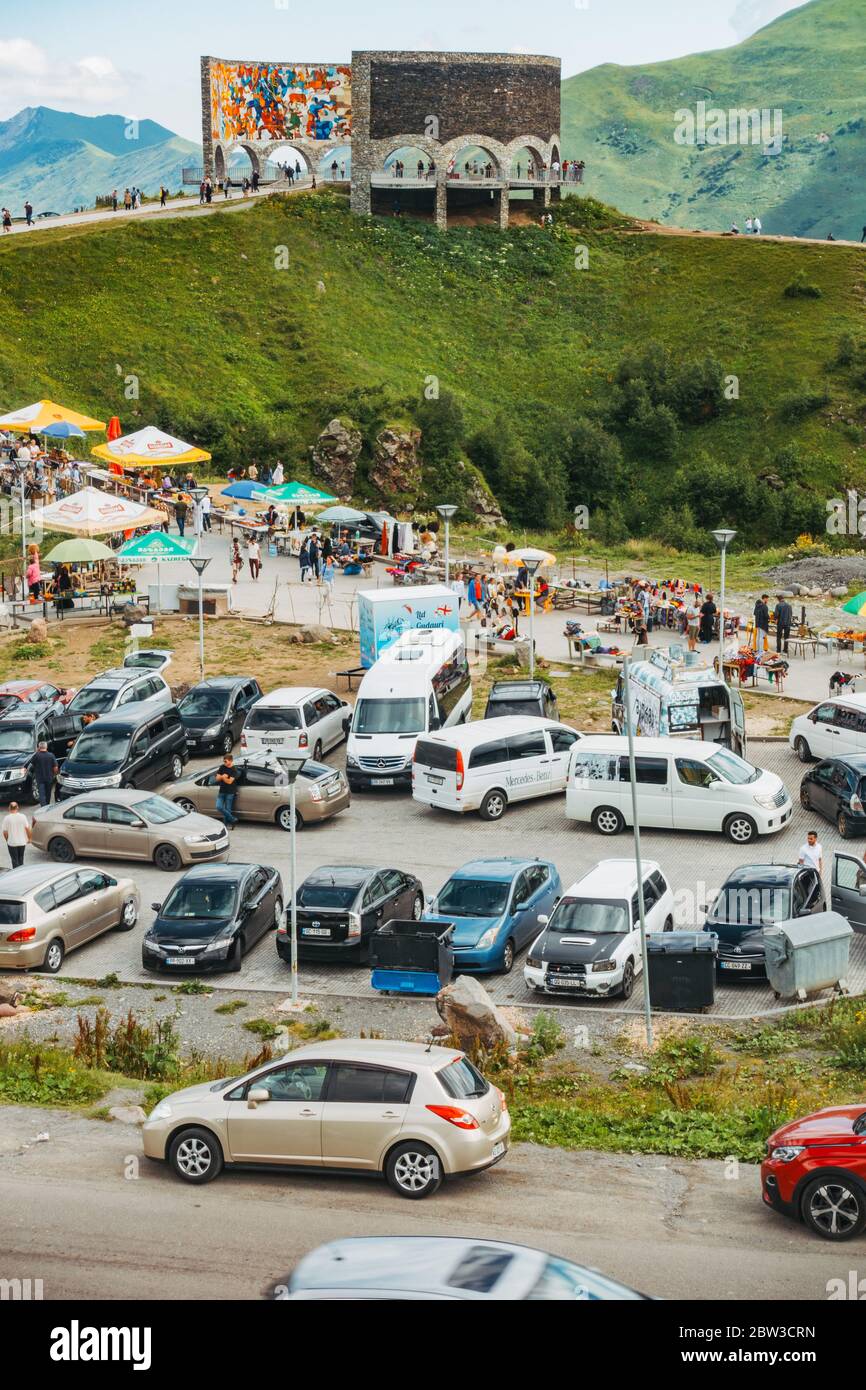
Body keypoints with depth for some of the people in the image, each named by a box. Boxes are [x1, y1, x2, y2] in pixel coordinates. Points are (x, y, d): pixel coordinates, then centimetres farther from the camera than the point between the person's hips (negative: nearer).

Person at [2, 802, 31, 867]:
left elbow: (5, 832, -9)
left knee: (15, 860, 8)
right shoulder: (23, 816, -8)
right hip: (22, 842, 3)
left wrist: (7, 840, 9)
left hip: (12, 843, -2)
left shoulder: (7, 818, -13)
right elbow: (27, 828, -6)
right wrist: (29, 838, 9)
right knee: (20, 859, 21)